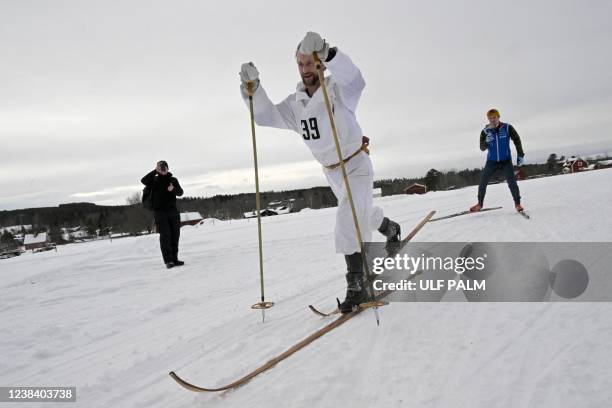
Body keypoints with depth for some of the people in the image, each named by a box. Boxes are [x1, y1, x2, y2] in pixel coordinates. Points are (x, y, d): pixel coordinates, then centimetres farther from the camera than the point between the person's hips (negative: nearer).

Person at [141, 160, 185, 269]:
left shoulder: (173, 180, 10)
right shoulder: (154, 180, 5)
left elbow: (180, 192, -1)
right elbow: (144, 180, -13)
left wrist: (173, 189, -22)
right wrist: (155, 171, -17)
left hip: (173, 211, 3)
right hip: (159, 211, -3)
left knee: (175, 235, 4)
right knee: (165, 235, -8)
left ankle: (174, 259, 14)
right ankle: (168, 260, -8)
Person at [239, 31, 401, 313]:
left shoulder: (338, 91, -20)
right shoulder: (295, 104, -3)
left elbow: (354, 81, -43)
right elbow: (266, 115, -11)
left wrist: (327, 53, -59)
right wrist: (253, 87, -28)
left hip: (357, 166, -7)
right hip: (332, 173, 7)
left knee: (348, 219, -24)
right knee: (364, 213, 28)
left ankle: (357, 286, -18)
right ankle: (391, 228, 60)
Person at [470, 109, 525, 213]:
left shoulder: (507, 128, -6)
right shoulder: (485, 131, -2)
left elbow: (517, 141, 4)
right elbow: (482, 148, -5)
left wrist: (520, 155, 1)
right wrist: (487, 141, -26)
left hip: (506, 161, -2)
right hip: (491, 161, 2)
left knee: (512, 182, -14)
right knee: (482, 182, 0)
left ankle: (517, 203, 3)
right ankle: (480, 203, 18)